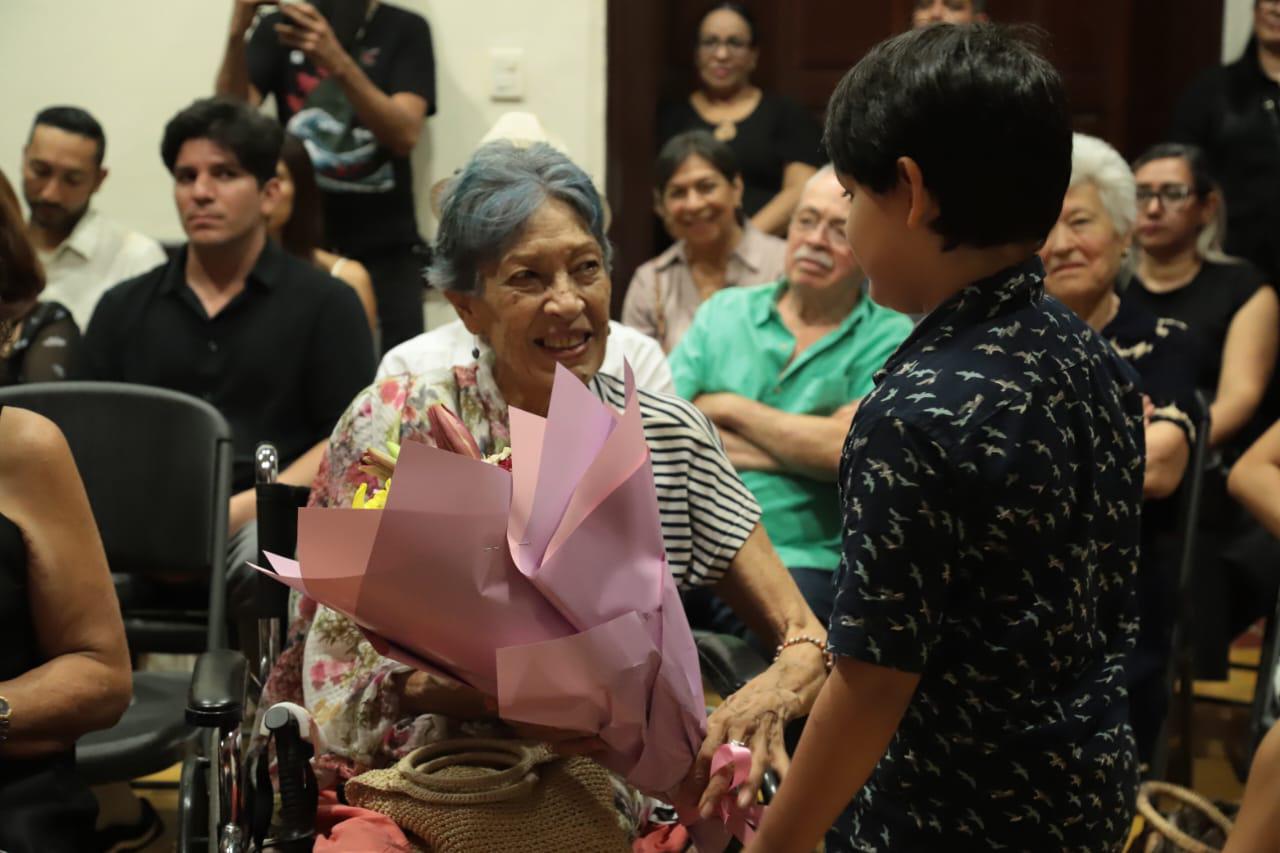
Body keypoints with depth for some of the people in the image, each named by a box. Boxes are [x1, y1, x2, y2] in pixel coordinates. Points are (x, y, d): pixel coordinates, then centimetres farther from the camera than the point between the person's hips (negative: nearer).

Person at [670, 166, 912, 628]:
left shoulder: (888, 338, 4)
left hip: (799, 561, -2)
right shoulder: (724, 311, 15)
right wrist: (797, 450, -5)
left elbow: (848, 448, -11)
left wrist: (729, 408, -1)